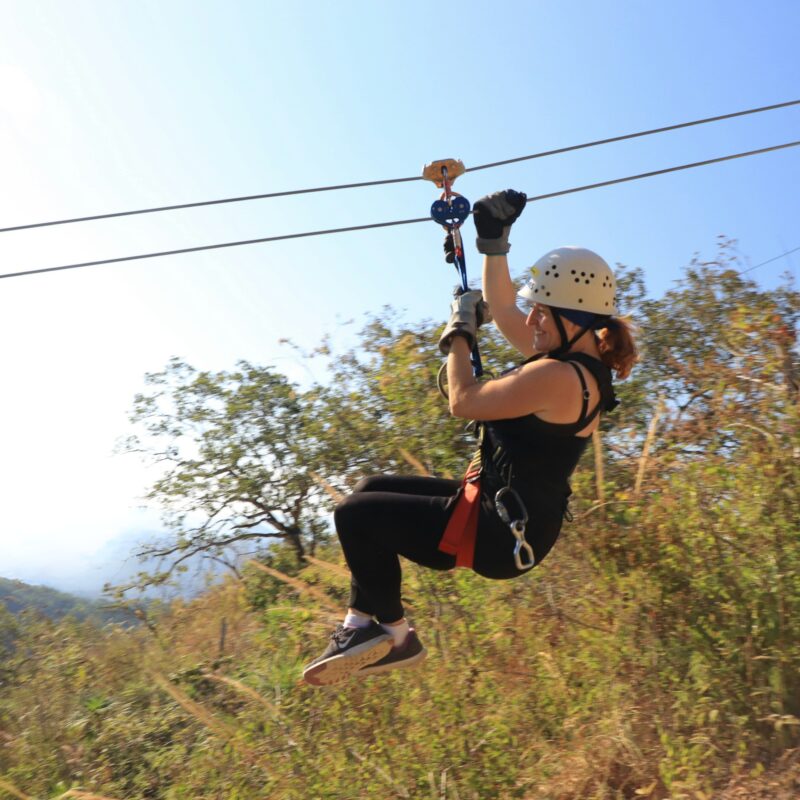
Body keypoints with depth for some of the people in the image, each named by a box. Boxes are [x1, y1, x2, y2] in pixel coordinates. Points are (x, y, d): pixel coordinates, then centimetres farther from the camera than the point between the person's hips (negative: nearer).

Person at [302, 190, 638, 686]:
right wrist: (495, 241, 16)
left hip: (499, 533, -11)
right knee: (372, 491, 16)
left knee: (356, 515, -10)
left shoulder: (560, 376, -23)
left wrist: (460, 333, -5)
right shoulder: (574, 359, 8)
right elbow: (501, 310, 19)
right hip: (507, 515, 11)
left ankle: (393, 635, 8)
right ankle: (363, 625, 16)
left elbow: (464, 401, -19)